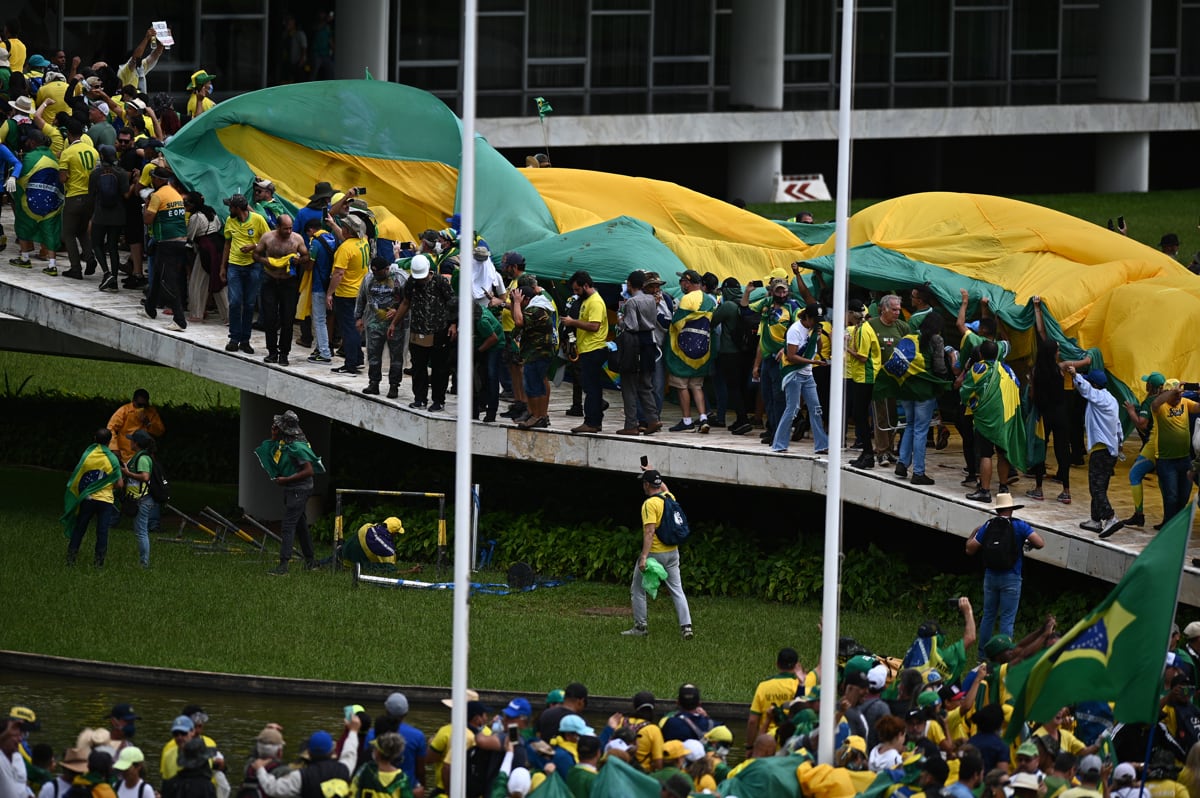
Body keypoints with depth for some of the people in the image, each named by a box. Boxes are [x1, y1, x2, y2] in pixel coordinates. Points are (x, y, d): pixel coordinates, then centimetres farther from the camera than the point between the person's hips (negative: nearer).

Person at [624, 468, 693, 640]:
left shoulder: (650, 504, -17)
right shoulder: (669, 498, 5)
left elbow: (650, 531, -25)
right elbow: (663, 487, 32)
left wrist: (644, 557, -29)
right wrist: (651, 472, 45)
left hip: (654, 553, -7)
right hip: (672, 552, 7)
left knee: (638, 590, 8)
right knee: (677, 590, 8)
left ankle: (640, 627, 11)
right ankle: (686, 626, -1)